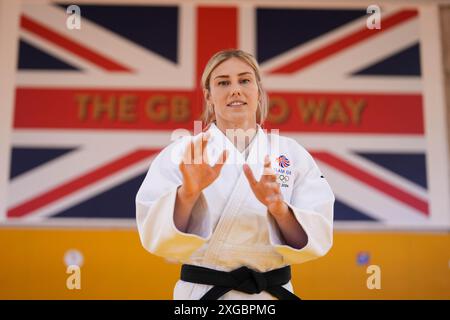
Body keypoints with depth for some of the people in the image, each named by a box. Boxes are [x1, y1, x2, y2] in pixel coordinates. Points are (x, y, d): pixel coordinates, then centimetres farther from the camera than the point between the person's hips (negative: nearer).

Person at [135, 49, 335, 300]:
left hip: (272, 292, 2)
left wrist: (279, 208, -24)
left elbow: (317, 238, -7)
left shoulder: (292, 154, -2)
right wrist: (188, 193, -28)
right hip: (201, 291, -1)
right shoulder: (181, 153, -6)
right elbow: (157, 238, -12)